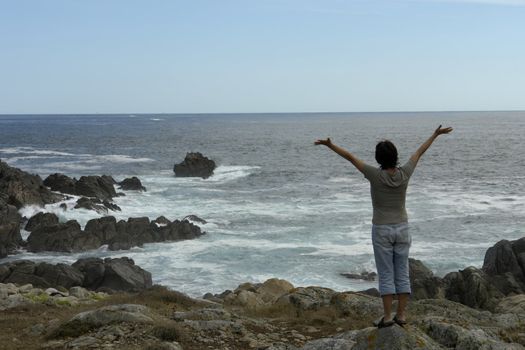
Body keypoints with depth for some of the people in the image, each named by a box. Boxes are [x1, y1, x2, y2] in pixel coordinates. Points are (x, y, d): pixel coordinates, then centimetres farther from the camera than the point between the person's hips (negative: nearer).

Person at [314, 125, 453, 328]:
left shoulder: (376, 176, -18)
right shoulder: (404, 174, -9)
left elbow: (350, 157, -14)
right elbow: (419, 152, 5)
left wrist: (330, 145, -9)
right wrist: (435, 134, 18)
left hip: (382, 231, -3)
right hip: (401, 229, 3)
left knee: (386, 275, 2)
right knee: (402, 274, 8)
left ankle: (387, 316, 1)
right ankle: (401, 315, 8)